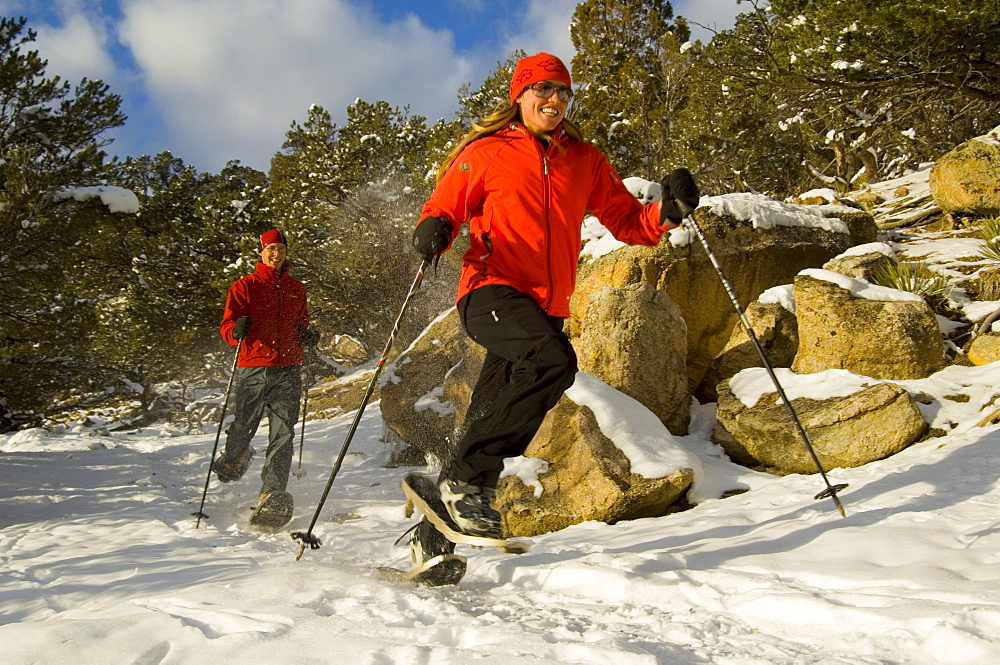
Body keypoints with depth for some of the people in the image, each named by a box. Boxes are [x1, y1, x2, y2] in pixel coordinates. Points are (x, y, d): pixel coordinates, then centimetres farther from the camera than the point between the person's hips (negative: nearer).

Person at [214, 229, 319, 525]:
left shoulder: (296, 288, 19)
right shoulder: (244, 286, 6)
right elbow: (226, 327, 1)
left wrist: (308, 334, 8)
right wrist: (237, 329, -22)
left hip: (288, 370, 2)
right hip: (253, 369, -2)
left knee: (283, 434, -8)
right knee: (242, 427, 3)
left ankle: (272, 493, -7)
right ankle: (234, 458, 38)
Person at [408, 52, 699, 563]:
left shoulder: (585, 160, 18)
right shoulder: (486, 153, 8)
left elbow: (627, 221, 16)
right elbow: (443, 208, 9)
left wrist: (666, 211, -4)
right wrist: (433, 230, -15)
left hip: (546, 306, 5)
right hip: (492, 290, -4)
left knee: (488, 422, 5)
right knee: (554, 359, -33)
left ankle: (432, 538, 19)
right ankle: (468, 480, -21)